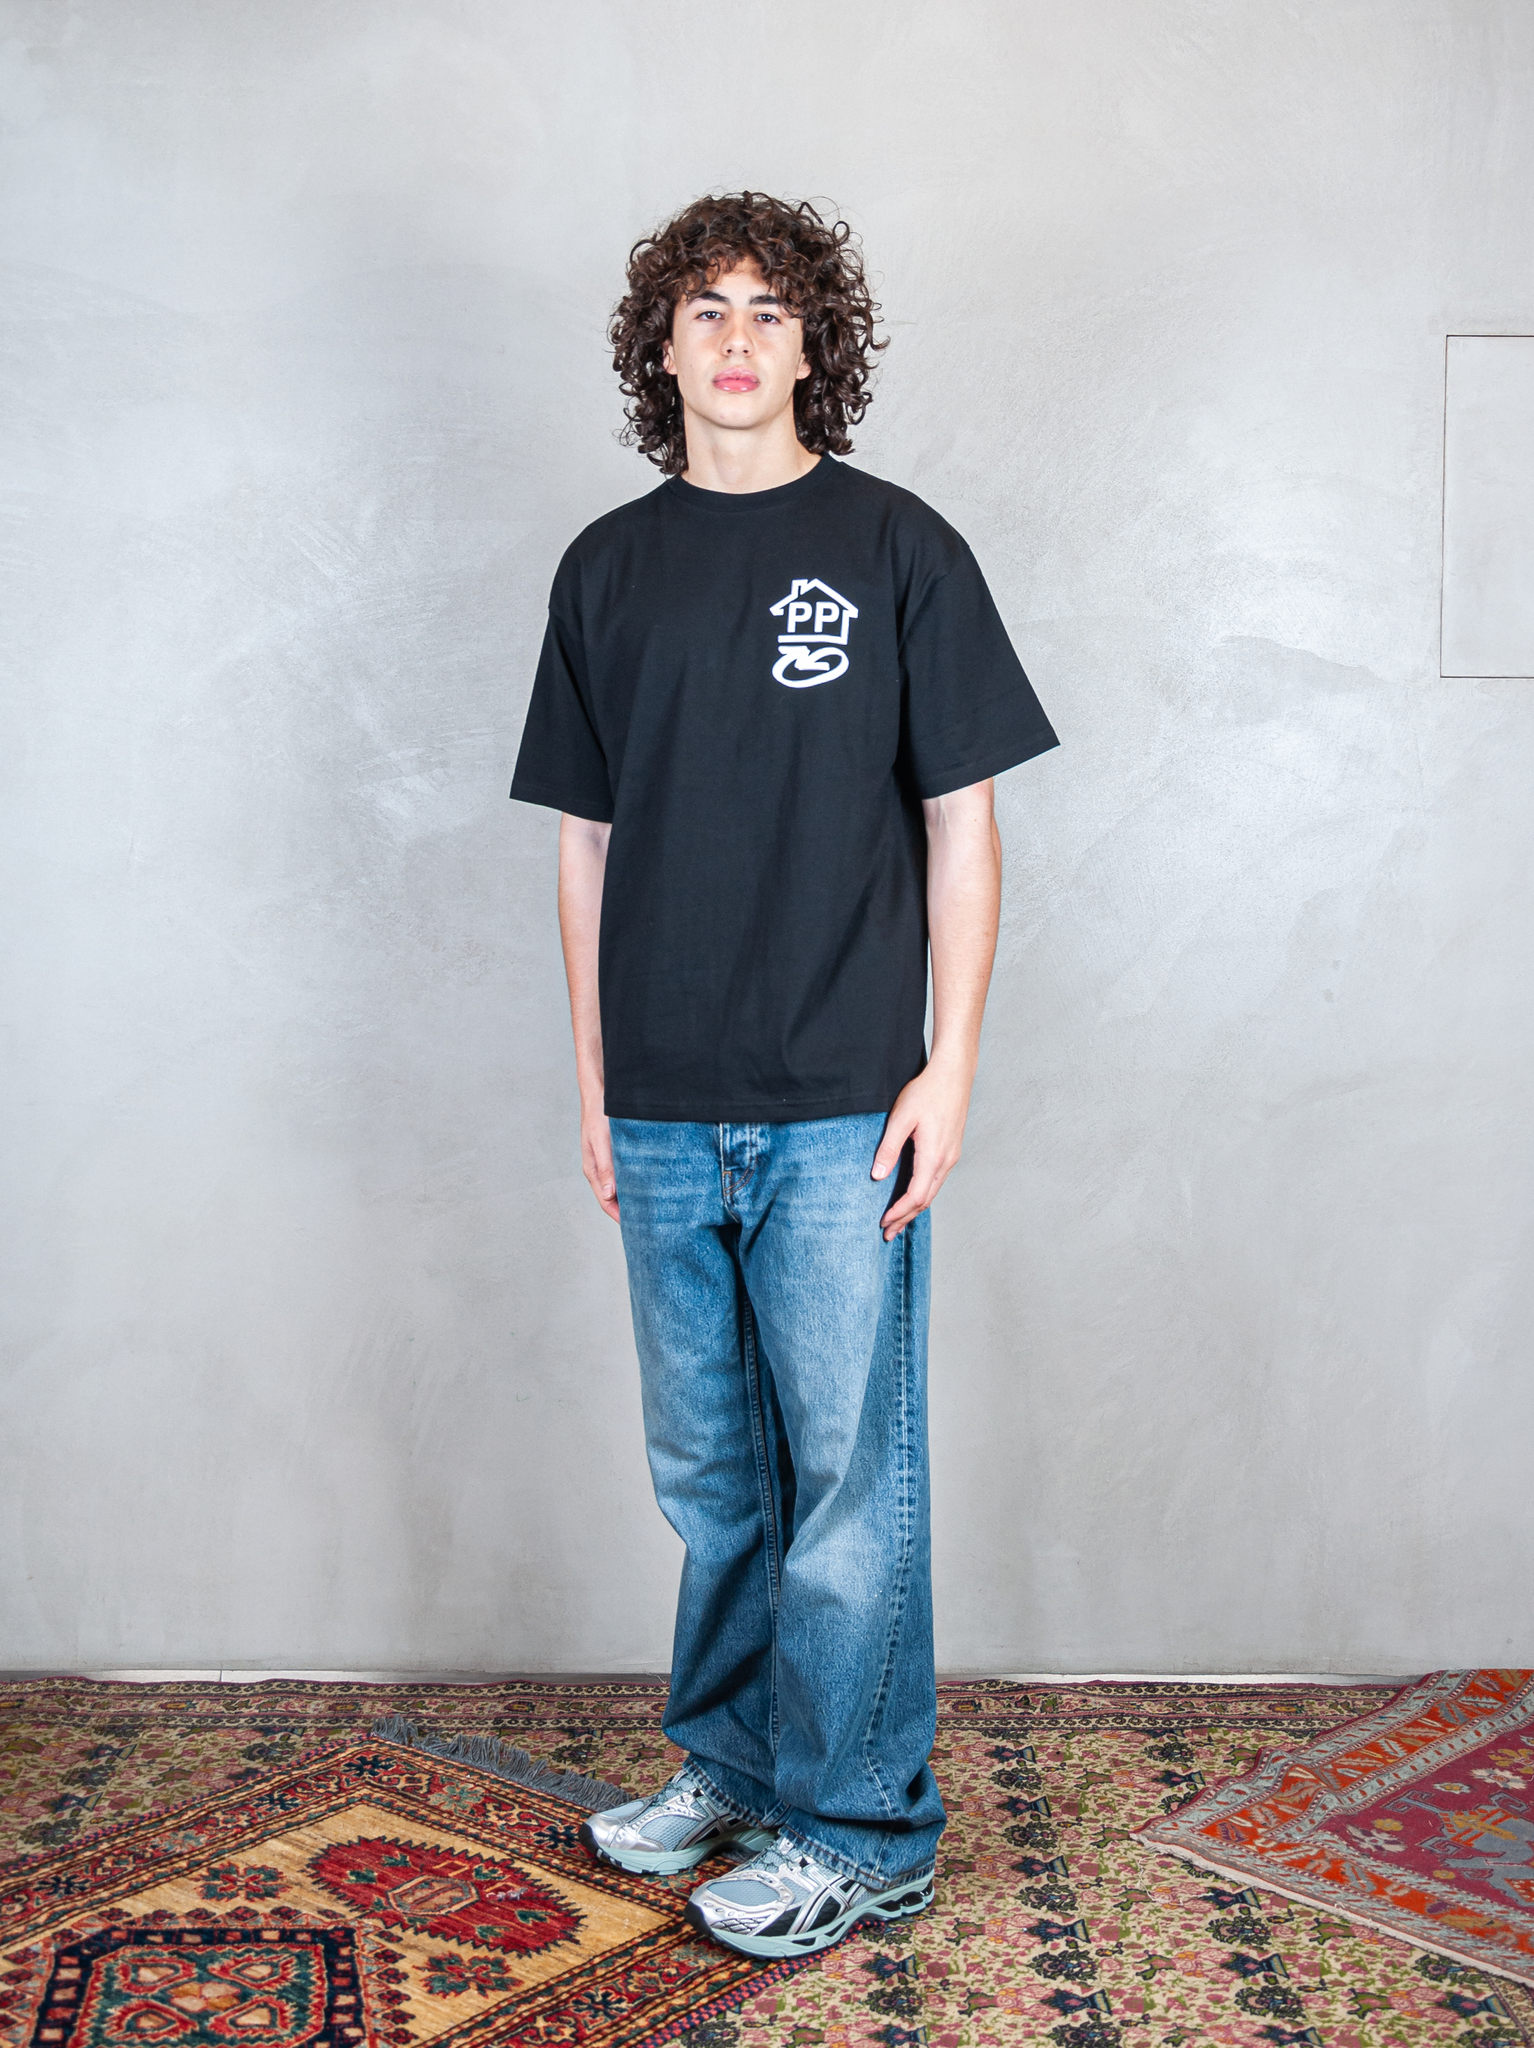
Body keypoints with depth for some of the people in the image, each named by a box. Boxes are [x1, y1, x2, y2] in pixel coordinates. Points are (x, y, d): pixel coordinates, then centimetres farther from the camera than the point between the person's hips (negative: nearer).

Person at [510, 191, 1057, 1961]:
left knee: (849, 1479, 2)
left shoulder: (896, 549, 0)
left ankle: (860, 1832, 16)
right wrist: (592, 1078, 10)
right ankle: (728, 1767, 32)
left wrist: (949, 1065, -7)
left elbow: (960, 822, -1)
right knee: (707, 1472, 15)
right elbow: (587, 839, 13)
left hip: (839, 1109, -4)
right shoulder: (609, 568, 10)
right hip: (664, 1112, 4)